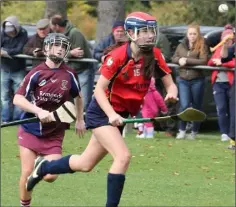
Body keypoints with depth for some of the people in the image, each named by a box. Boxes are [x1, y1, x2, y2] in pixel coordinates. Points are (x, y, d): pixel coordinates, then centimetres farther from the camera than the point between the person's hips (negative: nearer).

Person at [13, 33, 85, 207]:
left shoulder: (69, 75, -2)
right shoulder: (37, 73, -9)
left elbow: (78, 97, 18)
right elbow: (17, 99, -13)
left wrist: (80, 120, 17)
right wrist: (39, 111, -25)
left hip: (55, 133, 1)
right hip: (30, 129, -1)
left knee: (50, 177, -9)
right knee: (27, 174, -6)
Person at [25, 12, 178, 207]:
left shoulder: (155, 55, -8)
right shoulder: (118, 56, -23)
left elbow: (170, 84, -1)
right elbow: (99, 89, -19)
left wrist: (171, 92, -26)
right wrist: (111, 114, -33)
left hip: (120, 115, 6)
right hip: (102, 112, -6)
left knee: (85, 165, 15)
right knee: (123, 156, -26)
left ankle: (43, 167, 41)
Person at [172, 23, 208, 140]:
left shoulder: (202, 47, -3)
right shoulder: (181, 46, 10)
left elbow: (203, 61, -15)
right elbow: (174, 59, 13)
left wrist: (187, 61, -16)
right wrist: (180, 60, -10)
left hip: (197, 81, -2)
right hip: (183, 80, 2)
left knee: (196, 107, 7)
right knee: (184, 106, -10)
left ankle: (194, 132, 19)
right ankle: (182, 130, 2)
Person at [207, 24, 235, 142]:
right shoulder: (219, 49, 19)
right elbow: (210, 63, 17)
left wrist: (222, 62, -20)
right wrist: (214, 61, -5)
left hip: (231, 83, -3)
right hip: (218, 83, 3)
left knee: (231, 110, 1)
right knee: (221, 109, -8)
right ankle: (224, 134, -7)